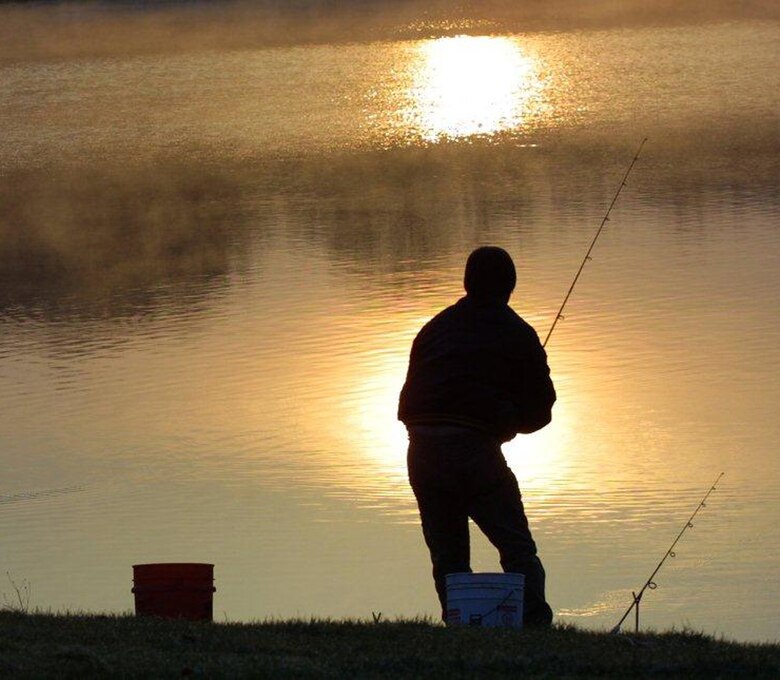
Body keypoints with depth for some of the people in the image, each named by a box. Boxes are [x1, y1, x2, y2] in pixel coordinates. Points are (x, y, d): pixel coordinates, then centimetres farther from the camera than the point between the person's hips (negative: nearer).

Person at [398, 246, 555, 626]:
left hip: (422, 451, 4)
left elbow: (408, 402, 19)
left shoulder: (435, 328, 19)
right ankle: (535, 624, -10)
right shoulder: (517, 335, 6)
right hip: (475, 451, -4)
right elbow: (539, 412, 10)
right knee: (518, 550, 0)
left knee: (447, 554, 11)